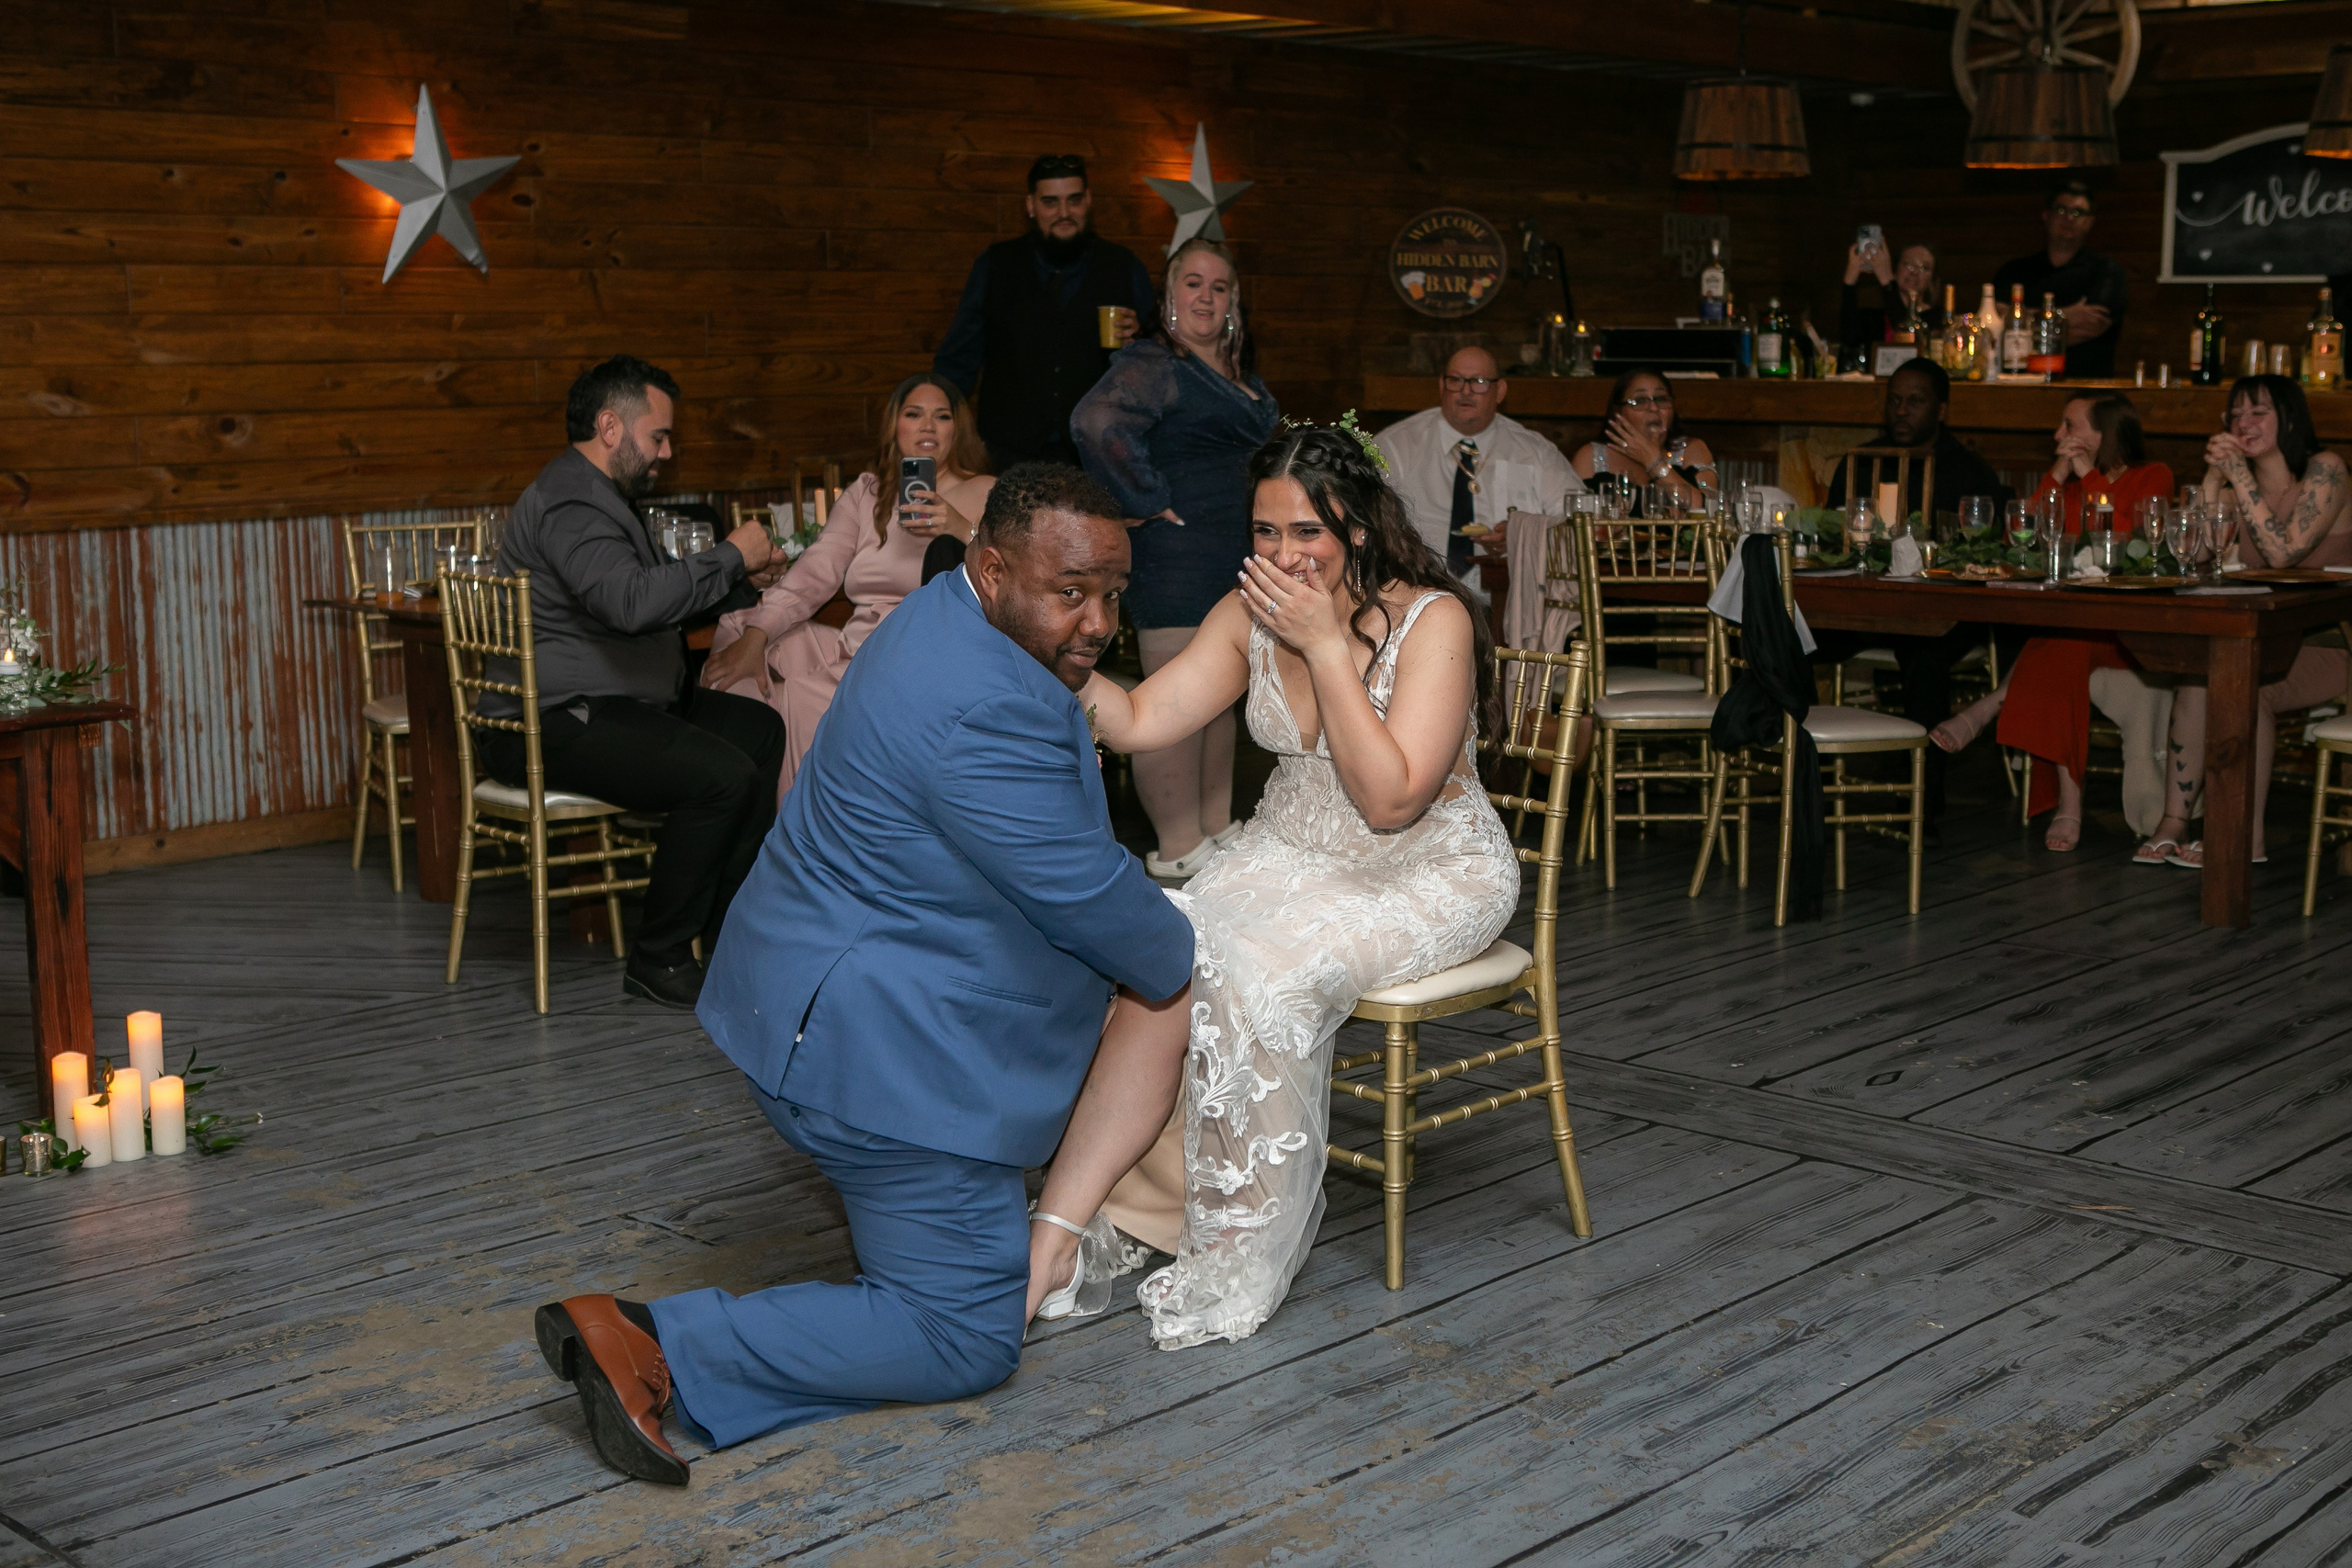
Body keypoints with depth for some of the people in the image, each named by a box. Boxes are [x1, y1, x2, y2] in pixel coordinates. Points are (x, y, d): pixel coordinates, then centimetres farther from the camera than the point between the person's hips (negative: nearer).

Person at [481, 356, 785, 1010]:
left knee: (758, 729, 11)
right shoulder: (568, 503, -18)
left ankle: (732, 929, 15)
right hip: (554, 724, -12)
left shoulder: (598, 496, 20)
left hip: (610, 703, 12)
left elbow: (649, 599, 32)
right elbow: (631, 602, -34)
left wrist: (735, 583, 20)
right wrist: (730, 557, -23)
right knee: (722, 774, -25)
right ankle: (659, 961, -12)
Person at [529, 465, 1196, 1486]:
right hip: (874, 1046, -11)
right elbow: (1090, 899, -18)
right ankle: (657, 1351, -11)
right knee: (966, 1338, -3)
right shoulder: (987, 713, -28)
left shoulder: (949, 622, 6)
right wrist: (1181, 968, 1)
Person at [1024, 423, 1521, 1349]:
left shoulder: (1433, 620, -17)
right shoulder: (1250, 614, 1)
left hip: (1432, 875, -5)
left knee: (1267, 970, -32)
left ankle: (1239, 1268, -19)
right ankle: (1056, 1232, -23)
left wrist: (1325, 647, -26)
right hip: (1290, 854, 5)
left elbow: (1391, 799, -23)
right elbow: (1140, 720, -5)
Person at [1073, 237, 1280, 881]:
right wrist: (1147, 501, -23)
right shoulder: (1151, 363, -12)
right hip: (1174, 556, -10)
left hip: (1235, 558, 10)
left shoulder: (1240, 374, 16)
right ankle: (1177, 850, 1)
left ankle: (1216, 827, 28)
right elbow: (1097, 421, -30)